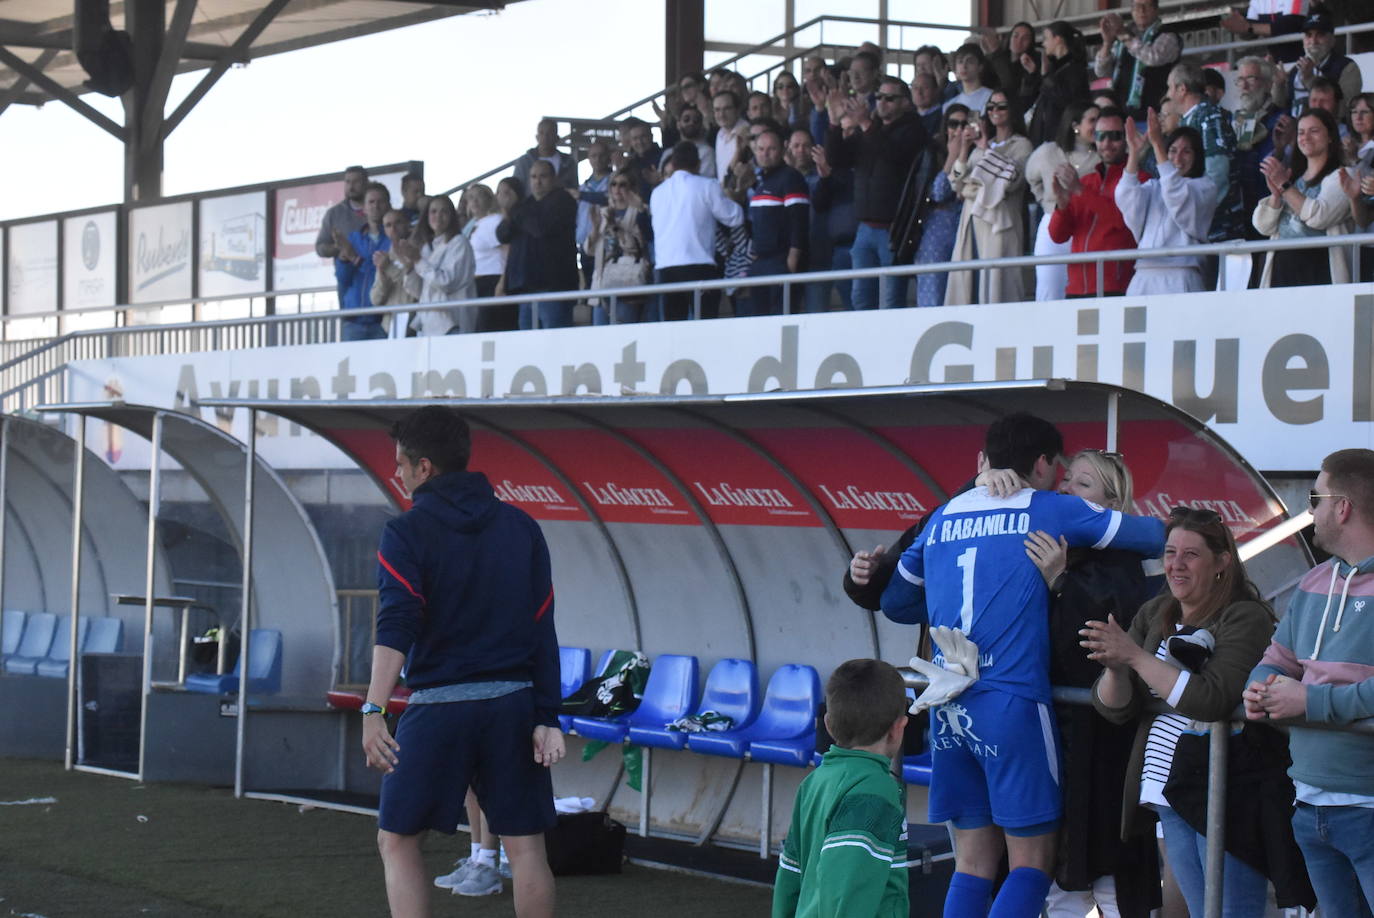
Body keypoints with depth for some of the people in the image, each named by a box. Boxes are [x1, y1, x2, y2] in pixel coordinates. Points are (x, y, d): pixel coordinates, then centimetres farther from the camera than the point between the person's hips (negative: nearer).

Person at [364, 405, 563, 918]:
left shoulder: (406, 533, -4)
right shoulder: (521, 528, 8)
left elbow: (395, 628, -18)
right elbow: (543, 631, 6)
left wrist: (373, 712, -26)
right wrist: (547, 719, 7)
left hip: (438, 707, -3)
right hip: (513, 703, 4)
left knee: (397, 840, 9)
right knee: (525, 845, 6)